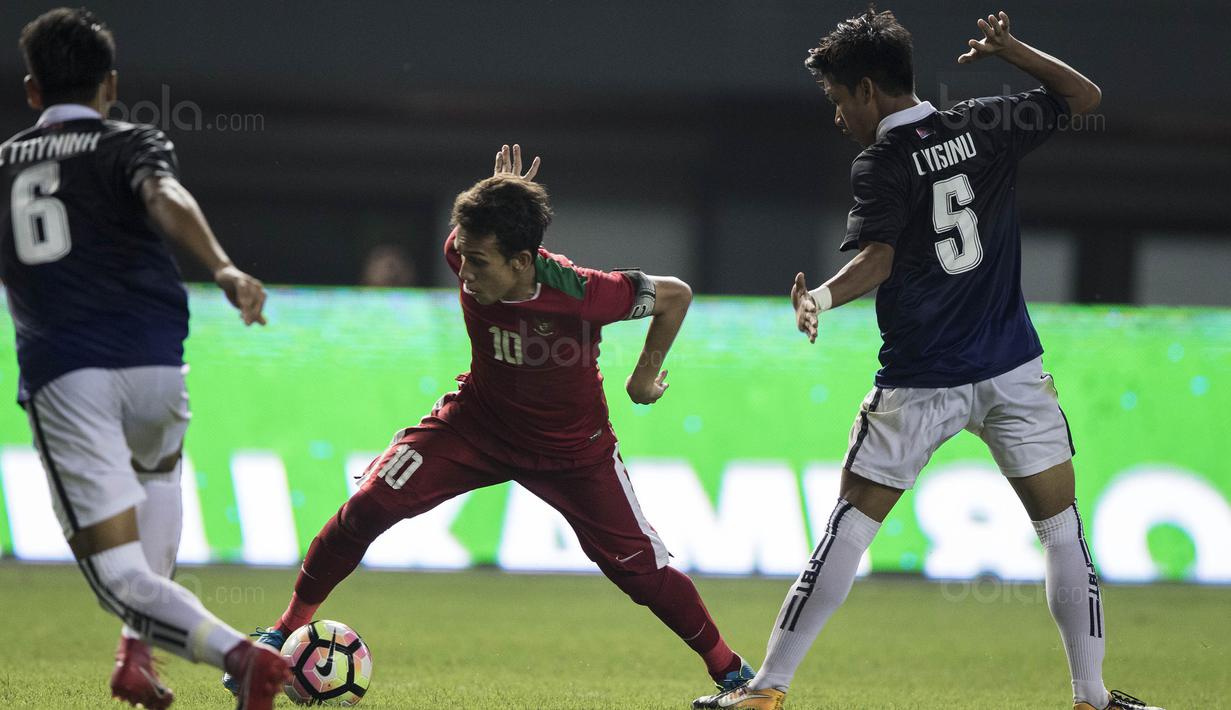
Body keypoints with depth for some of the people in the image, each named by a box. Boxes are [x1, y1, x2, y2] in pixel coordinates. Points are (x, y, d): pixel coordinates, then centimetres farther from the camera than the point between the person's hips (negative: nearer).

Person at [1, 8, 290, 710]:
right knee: (158, 464, 36)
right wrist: (223, 268, -34)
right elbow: (166, 200, -18)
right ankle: (138, 651, 24)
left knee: (122, 577, -4)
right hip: (152, 363, 0)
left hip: (59, 379, 0)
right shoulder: (130, 145, 5)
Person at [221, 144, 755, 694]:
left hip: (572, 451, -3)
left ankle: (730, 670, 20)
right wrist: (500, 198, -14)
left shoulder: (578, 293, -35)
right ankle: (288, 630, 1)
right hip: (477, 422, 3)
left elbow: (675, 295, -18)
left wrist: (646, 376, -8)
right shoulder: (465, 254, -23)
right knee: (369, 505, -14)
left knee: (639, 567, -4)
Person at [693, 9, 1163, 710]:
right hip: (1014, 371, 3)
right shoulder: (986, 126, 3)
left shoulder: (880, 166, -8)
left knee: (848, 528, 3)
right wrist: (1009, 49, 16)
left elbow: (877, 258, -25)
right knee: (1063, 527, 9)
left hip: (921, 382, -3)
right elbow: (1086, 95, 16)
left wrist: (823, 297, -38)